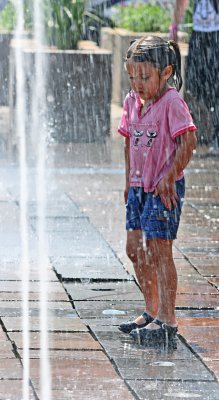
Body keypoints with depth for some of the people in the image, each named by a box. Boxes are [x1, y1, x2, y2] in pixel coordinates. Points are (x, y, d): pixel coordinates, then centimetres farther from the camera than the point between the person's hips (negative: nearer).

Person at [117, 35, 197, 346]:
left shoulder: (171, 102, -16)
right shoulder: (132, 101, 7)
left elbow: (188, 142, -19)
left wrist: (168, 177, -20)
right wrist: (129, 180, 14)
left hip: (164, 188, -8)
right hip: (139, 186, 8)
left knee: (158, 250, -7)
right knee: (135, 249, 11)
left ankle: (167, 320, -2)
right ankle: (152, 312, 26)